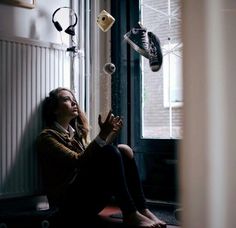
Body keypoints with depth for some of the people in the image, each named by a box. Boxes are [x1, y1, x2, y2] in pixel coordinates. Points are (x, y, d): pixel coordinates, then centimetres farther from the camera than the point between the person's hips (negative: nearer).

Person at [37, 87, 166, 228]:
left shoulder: (77, 132, 20)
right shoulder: (47, 136, -5)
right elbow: (78, 161, -18)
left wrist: (111, 135, 1)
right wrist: (102, 135, -25)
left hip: (89, 193, 7)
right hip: (71, 201, -7)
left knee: (124, 150, -11)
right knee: (110, 151, -24)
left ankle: (142, 210, -16)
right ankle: (130, 214, -22)